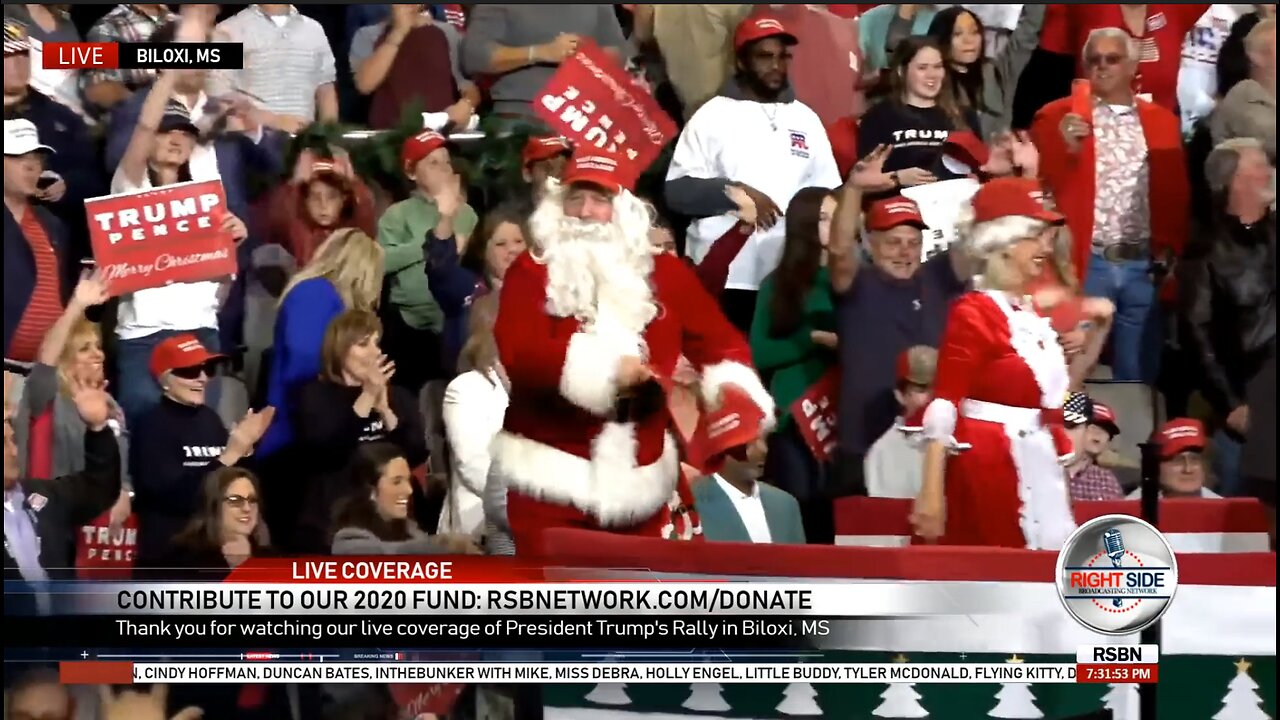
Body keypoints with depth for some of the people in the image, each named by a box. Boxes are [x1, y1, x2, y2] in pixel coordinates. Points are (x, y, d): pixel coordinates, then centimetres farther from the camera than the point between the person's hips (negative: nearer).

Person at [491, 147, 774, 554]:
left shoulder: (662, 274, 8)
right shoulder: (531, 273, -1)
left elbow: (717, 338, 8)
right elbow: (518, 354, -15)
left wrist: (733, 387, -13)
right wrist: (602, 367, -24)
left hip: (638, 481, 3)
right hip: (549, 475, -3)